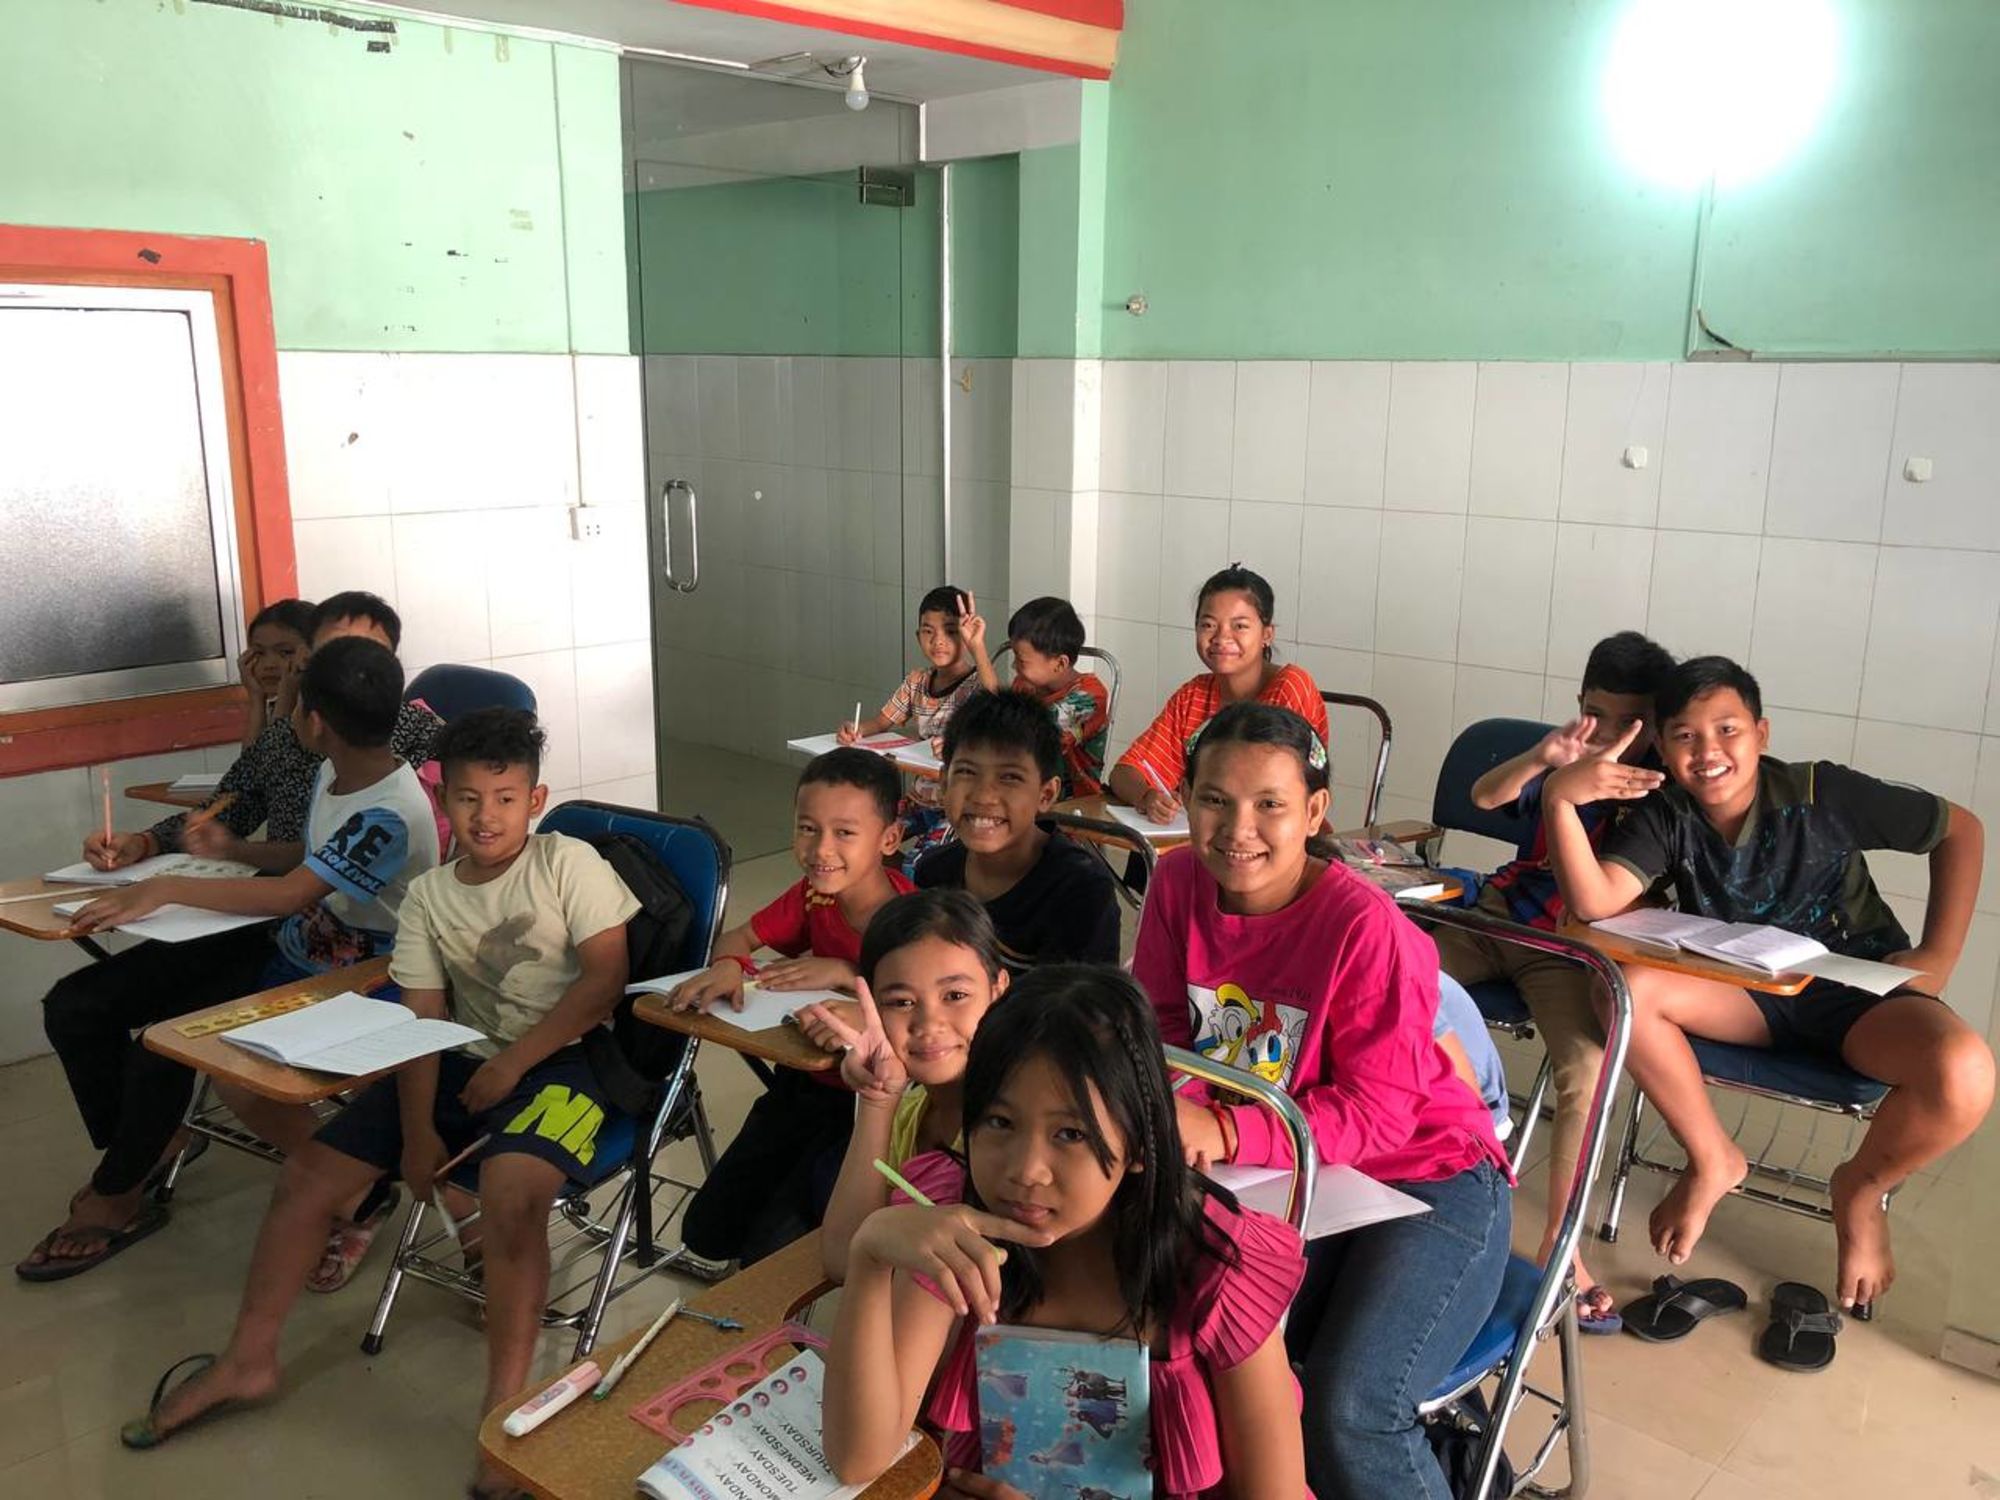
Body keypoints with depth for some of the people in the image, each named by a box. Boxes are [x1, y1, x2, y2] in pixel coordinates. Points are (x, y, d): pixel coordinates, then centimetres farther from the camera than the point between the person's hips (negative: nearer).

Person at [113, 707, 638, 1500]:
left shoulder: (569, 864, -9)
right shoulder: (428, 895, 5)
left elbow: (605, 976, -15)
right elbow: (423, 1021, 1)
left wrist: (511, 1063, -17)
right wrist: (418, 1131, -9)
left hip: (560, 1058, -6)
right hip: (463, 1058, 6)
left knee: (511, 1189, -35)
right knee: (308, 1170, 3)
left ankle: (505, 1407, -24)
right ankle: (248, 1360, 19)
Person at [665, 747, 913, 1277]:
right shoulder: (815, 897, -5)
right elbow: (738, 938, 6)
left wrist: (844, 973, -32)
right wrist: (727, 967, -18)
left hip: (871, 1100, -6)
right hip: (805, 1079, 6)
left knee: (773, 1238, -8)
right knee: (718, 1208, 11)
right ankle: (703, 1256, 43)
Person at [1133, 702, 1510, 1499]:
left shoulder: (1366, 925, -22)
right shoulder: (1177, 882, -7)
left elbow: (1377, 1113, -20)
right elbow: (1161, 1025, 3)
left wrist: (1223, 1132, -32)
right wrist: (1162, 1101, -20)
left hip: (1425, 1179, -5)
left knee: (1348, 1415, -24)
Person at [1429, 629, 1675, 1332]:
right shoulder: (1561, 755, 4)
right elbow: (1485, 797, -15)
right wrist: (1540, 761, -35)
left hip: (1570, 948, -3)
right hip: (1500, 913, 3)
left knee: (1588, 1068, -31)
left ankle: (1559, 1242, -16)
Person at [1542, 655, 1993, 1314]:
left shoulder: (1821, 795, -16)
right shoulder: (1664, 816, -10)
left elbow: (1961, 830, -2)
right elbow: (1594, 903, -27)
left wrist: (1938, 956, -8)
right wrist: (1559, 802, -40)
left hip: (1861, 988, -2)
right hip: (1747, 994, 2)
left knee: (1963, 1077, -33)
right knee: (1627, 988, -28)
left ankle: (1862, 1186, 3)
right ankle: (1713, 1160, -3)